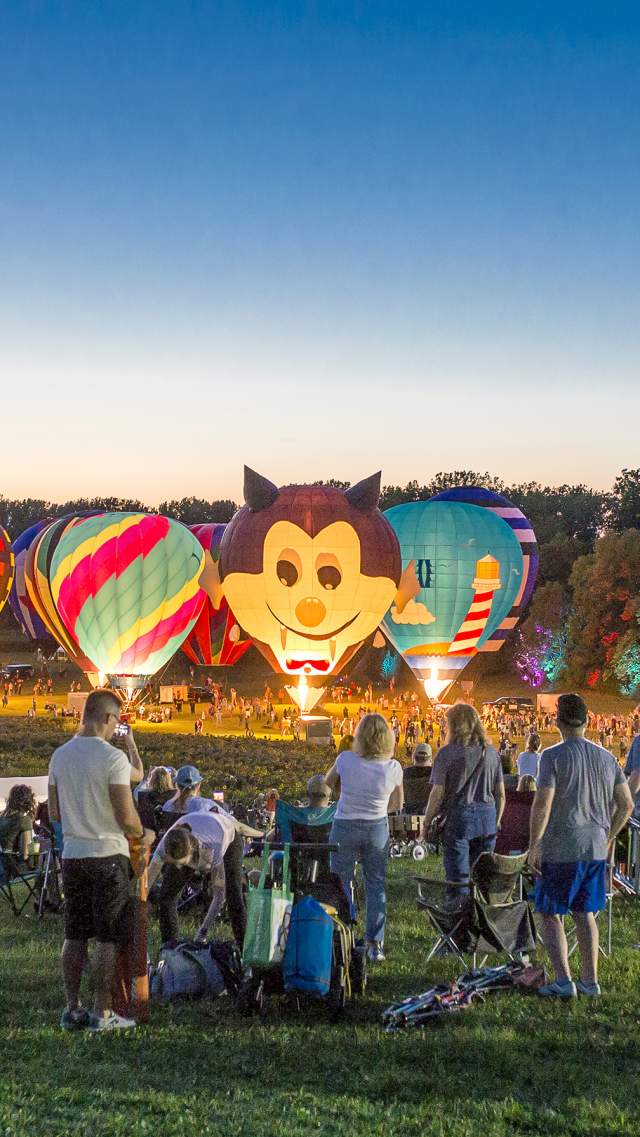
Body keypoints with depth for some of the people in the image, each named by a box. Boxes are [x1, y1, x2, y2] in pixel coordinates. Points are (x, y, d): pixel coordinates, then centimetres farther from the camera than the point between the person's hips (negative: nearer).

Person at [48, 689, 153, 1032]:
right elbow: (126, 818, -17)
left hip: (72, 856, 6)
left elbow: (54, 813, 12)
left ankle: (72, 1009, 17)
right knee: (107, 939, 2)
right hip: (107, 855, -6)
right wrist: (143, 834, 2)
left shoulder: (59, 756, 5)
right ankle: (102, 1013, 6)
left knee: (74, 936, 13)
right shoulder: (113, 757, -15)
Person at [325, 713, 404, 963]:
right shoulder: (394, 768, -11)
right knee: (376, 886, 11)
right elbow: (397, 804, 3)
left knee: (342, 884, 9)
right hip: (378, 829, 1)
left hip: (345, 827, -1)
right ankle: (375, 945, 11)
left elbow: (329, 783, 5)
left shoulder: (346, 760, -15)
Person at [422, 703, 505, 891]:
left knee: (459, 879, 0)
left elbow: (437, 795, -8)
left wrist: (426, 824, 2)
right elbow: (501, 794, 10)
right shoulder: (491, 752, 7)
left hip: (458, 819, -4)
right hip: (487, 819, 4)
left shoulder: (447, 753, -6)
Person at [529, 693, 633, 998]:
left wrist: (534, 845, -10)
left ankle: (563, 981, -1)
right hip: (595, 849, 5)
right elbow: (626, 805, 9)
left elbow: (542, 804, -18)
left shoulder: (553, 756, -11)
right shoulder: (606, 757, 6)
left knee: (550, 915, 6)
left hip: (559, 850, -5)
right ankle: (590, 981, 18)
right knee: (585, 913, 16)